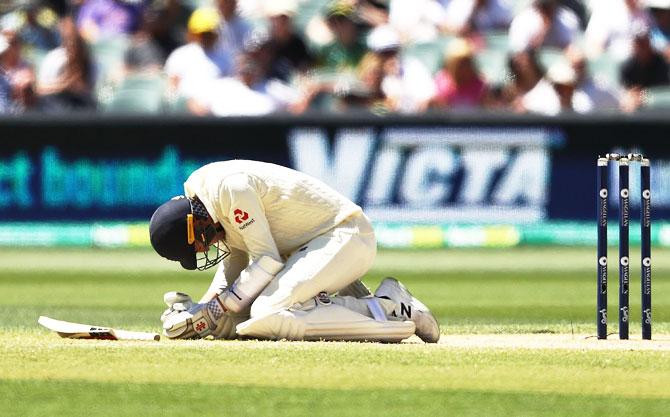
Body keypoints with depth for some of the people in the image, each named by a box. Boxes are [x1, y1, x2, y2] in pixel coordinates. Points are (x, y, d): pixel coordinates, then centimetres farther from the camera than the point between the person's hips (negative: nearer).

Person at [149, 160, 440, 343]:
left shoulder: (230, 187, -23)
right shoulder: (199, 187, 5)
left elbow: (268, 260, -22)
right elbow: (235, 255, 14)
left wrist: (214, 310, -18)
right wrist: (205, 305, -2)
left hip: (347, 234, -10)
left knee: (268, 315, -28)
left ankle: (387, 309, -19)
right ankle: (350, 302, 5)